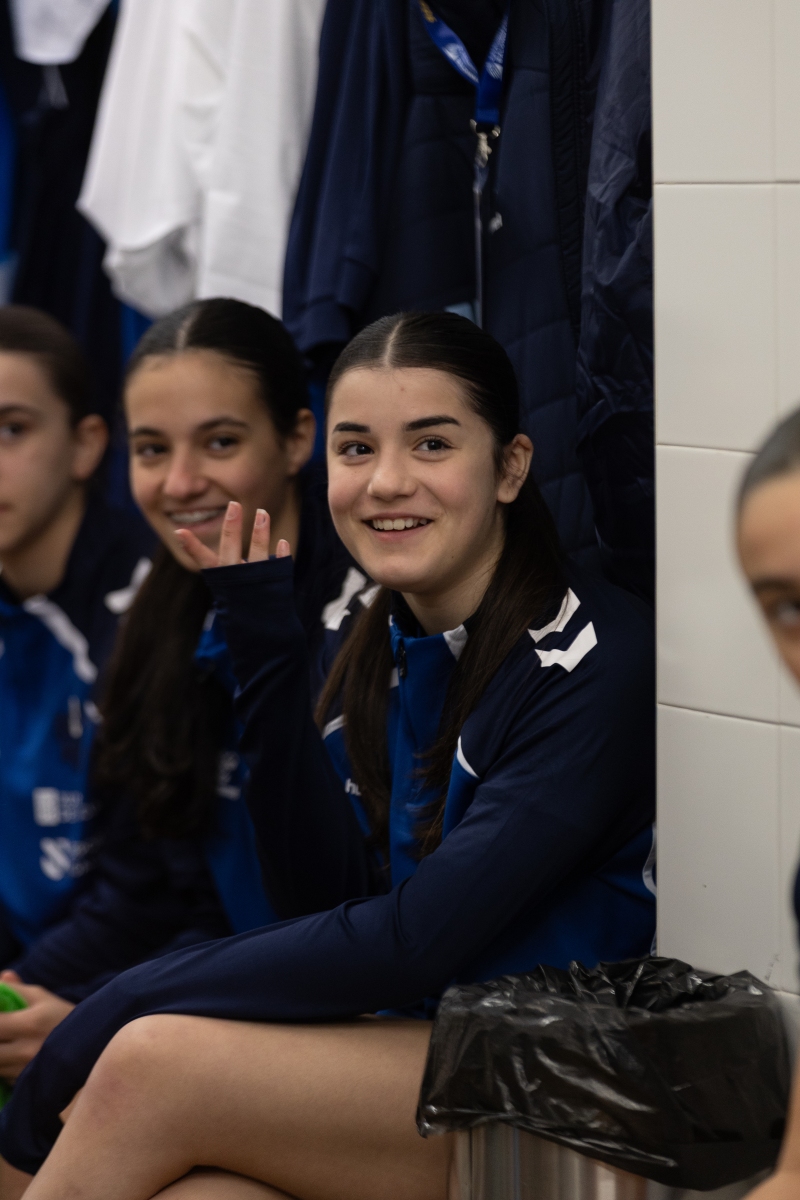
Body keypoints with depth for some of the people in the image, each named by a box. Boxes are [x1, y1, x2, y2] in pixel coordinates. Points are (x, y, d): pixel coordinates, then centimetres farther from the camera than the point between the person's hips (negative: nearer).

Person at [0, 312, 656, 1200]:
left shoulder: (593, 661, -14)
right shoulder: (372, 638, 8)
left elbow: (420, 937, -21)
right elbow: (328, 891, 1)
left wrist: (123, 1006, -18)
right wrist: (266, 652, -8)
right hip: (406, 1042, 5)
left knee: (152, 1063, -25)